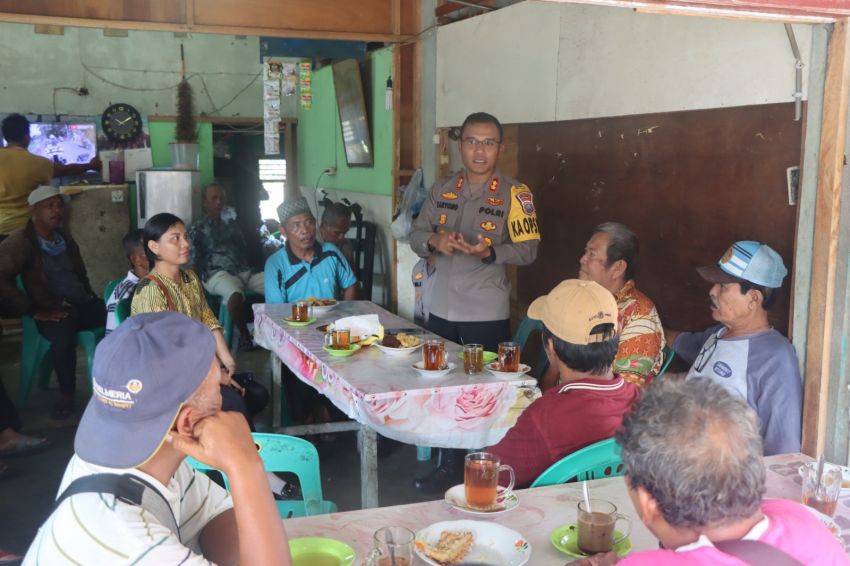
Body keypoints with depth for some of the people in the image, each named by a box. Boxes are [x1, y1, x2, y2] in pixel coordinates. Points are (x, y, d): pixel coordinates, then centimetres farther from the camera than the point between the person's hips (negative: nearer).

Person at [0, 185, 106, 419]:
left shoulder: (64, 237, 17)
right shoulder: (19, 242, -5)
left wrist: (90, 296, 12)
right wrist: (34, 311, -18)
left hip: (82, 305, 7)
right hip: (52, 310, -7)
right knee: (63, 337, -39)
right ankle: (66, 395, -16)